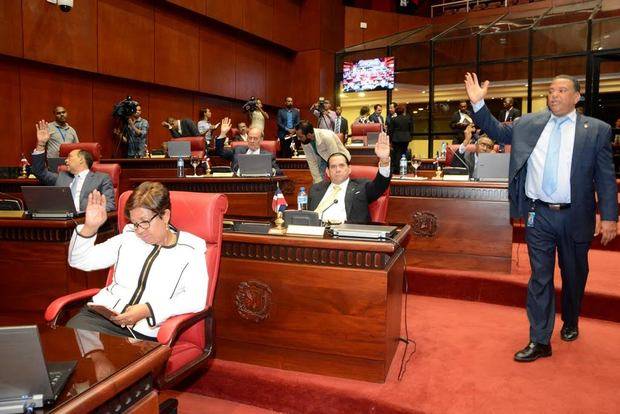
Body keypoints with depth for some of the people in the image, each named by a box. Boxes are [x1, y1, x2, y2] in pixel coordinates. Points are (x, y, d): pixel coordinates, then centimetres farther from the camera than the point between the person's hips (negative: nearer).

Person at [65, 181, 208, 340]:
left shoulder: (190, 250, 3)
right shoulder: (128, 237, 16)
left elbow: (196, 299, -9)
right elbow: (80, 261, 18)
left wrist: (148, 310, -19)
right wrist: (89, 227, 0)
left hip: (147, 333, -4)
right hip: (102, 314, 4)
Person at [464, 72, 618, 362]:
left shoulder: (597, 130, -1)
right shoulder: (528, 124, 4)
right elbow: (497, 131, 13)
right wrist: (477, 103, -1)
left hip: (575, 217, 0)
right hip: (538, 215, 1)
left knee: (574, 275, 17)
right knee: (540, 277, 4)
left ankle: (570, 323, 42)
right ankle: (540, 341, 11)